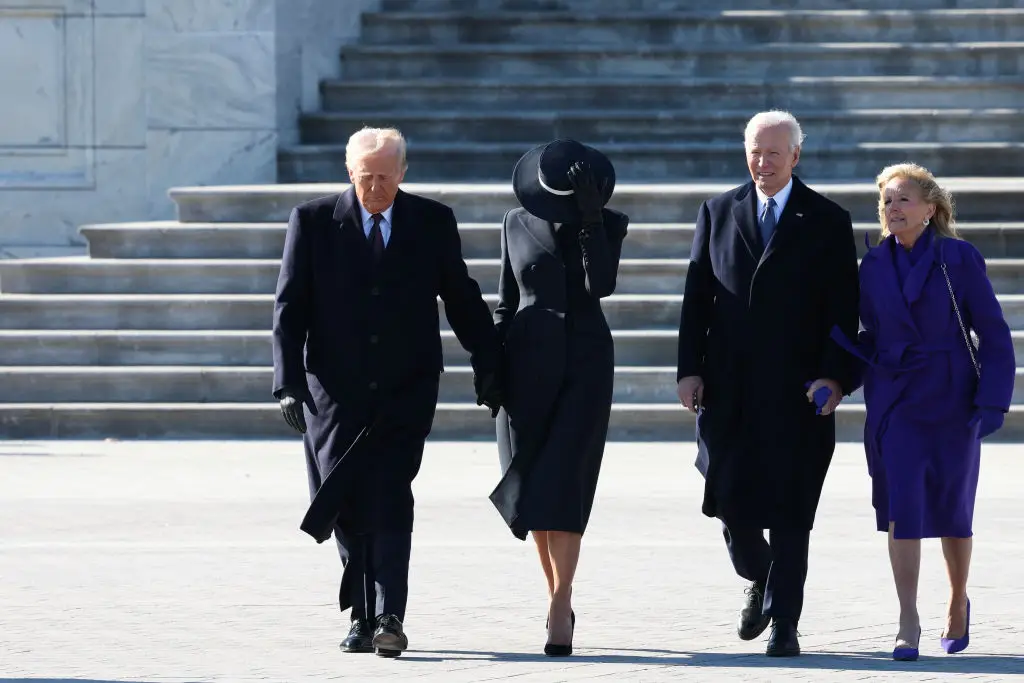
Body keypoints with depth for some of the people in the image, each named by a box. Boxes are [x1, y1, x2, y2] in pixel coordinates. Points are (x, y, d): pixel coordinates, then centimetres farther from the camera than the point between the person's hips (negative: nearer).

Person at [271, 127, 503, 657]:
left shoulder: (433, 222, 4)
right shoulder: (312, 222, 1)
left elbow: (463, 301, 10)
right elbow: (289, 308, 0)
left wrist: (488, 370, 7)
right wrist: (288, 383, -9)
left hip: (405, 391, -1)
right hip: (335, 391, 1)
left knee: (390, 500, -13)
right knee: (346, 507, 2)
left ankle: (389, 618, -17)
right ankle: (362, 616, 15)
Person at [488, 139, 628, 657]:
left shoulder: (609, 224, 1)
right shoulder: (517, 224, 6)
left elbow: (602, 284, -16)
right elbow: (506, 301, 11)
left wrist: (590, 215, -20)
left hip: (585, 365, -2)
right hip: (528, 362, 3)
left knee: (563, 483, -13)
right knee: (530, 486, 3)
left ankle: (559, 611, -15)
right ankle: (559, 600, 17)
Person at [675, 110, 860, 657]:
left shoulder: (827, 222, 4)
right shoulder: (718, 213, 11)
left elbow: (843, 310, 0)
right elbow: (697, 297, 10)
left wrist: (835, 377, -10)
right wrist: (689, 369, 1)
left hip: (796, 391, -2)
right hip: (729, 388, 2)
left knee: (790, 513, -2)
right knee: (730, 501, -1)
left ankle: (784, 625, 4)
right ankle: (759, 584, 27)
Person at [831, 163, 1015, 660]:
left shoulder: (959, 259, -6)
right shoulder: (874, 266, 4)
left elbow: (994, 335, -4)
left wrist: (992, 402, -12)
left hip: (951, 401, -2)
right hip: (895, 403, 2)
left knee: (952, 510, 9)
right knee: (901, 508, -12)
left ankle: (958, 603, 34)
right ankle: (908, 625, -11)